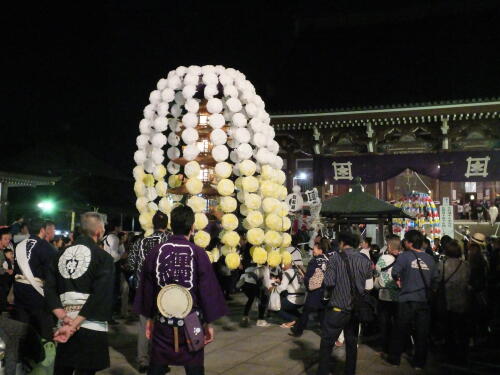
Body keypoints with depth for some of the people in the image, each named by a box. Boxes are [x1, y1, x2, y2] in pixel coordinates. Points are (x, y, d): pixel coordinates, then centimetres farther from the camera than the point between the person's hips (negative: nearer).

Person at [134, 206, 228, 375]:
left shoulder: (155, 252, -3)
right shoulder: (198, 253, -11)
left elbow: (147, 289, 5)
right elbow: (208, 290, -8)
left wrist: (149, 317, 17)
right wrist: (208, 322, 3)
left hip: (162, 320, 2)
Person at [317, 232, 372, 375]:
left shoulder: (336, 258, -11)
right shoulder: (365, 260, 0)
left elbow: (328, 282, -17)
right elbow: (369, 278, 5)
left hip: (337, 308, -4)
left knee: (327, 344, 5)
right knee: (352, 344, 17)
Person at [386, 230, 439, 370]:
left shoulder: (405, 256, -10)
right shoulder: (429, 258, 1)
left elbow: (395, 272, -21)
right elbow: (435, 278, 6)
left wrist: (398, 280, -1)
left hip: (407, 300, -3)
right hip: (424, 300, 3)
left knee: (400, 331, 11)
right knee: (421, 333, 11)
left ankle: (395, 358, 21)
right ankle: (419, 362, 18)